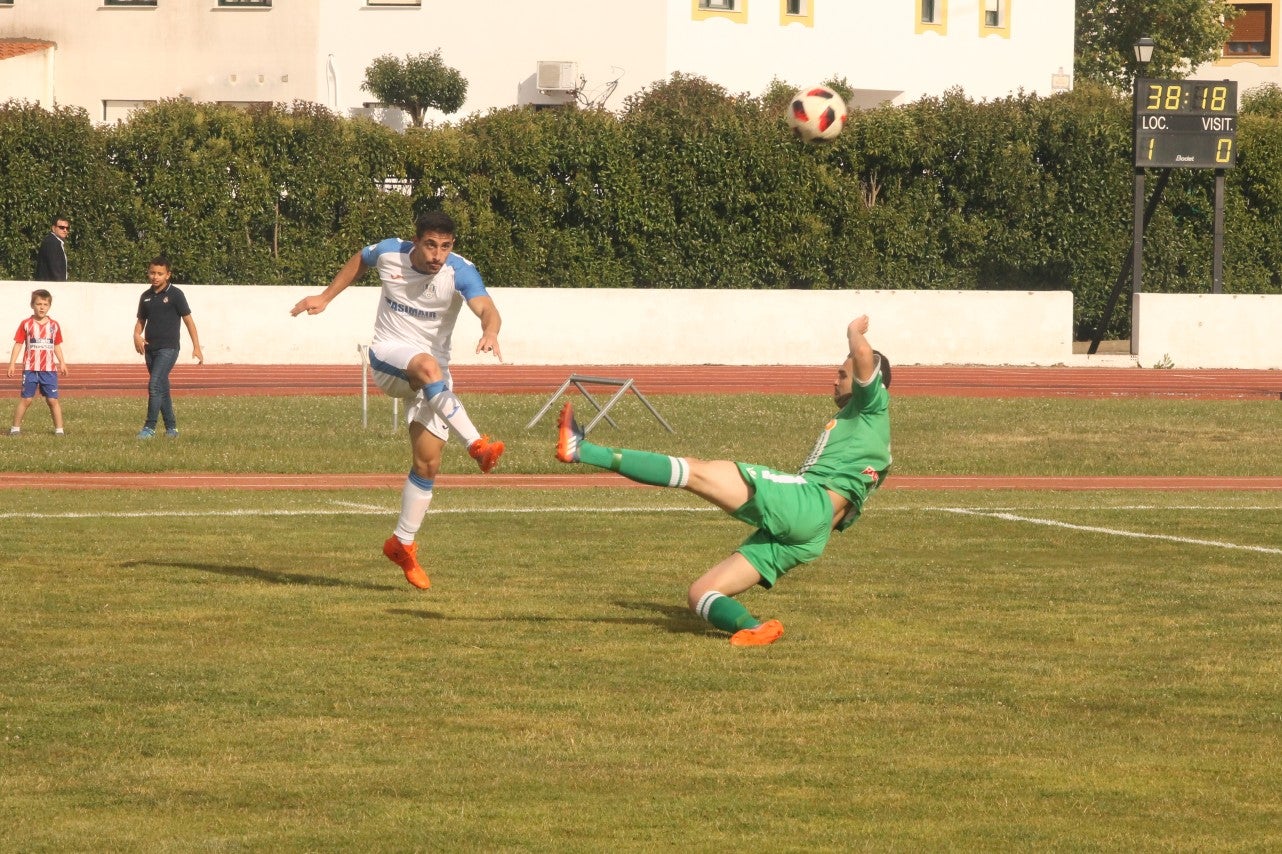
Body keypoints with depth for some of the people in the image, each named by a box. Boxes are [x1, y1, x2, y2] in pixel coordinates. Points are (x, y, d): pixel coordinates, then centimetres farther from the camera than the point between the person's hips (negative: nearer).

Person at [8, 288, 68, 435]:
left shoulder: (54, 325, 6)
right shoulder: (26, 324, -2)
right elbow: (18, 344, -1)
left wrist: (62, 363, 9)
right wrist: (12, 364, -6)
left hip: (49, 369, 2)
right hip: (30, 369, -2)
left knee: (53, 400, 1)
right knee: (26, 399, 0)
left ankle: (59, 429, 6)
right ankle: (15, 427, 9)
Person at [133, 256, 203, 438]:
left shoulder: (175, 295, -5)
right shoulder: (146, 297, 11)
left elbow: (188, 320, -2)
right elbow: (141, 321, 19)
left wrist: (196, 348, -5)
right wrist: (137, 336, -4)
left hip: (168, 348, -6)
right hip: (150, 348, 6)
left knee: (155, 385, -17)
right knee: (162, 389, 10)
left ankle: (150, 427, -15)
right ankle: (171, 428, 18)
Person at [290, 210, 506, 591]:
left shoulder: (460, 271, -16)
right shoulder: (389, 253, -9)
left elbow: (486, 308, -34)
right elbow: (359, 260, 15)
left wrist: (490, 332, -56)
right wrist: (325, 297, 17)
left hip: (434, 372, 1)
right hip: (387, 359, -1)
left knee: (428, 463, -2)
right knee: (427, 366, -38)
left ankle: (403, 543, 15)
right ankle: (477, 445, -48)